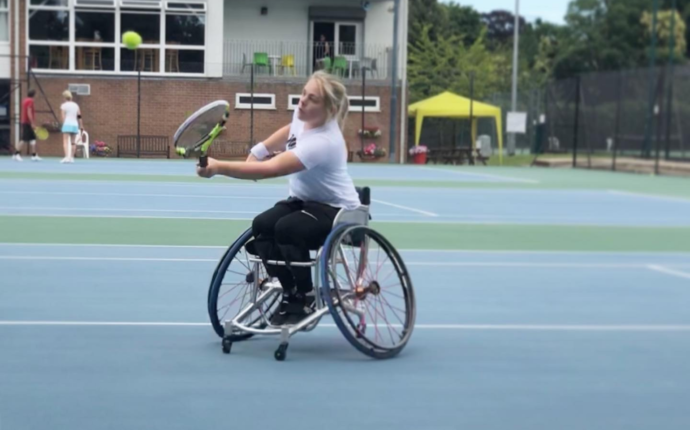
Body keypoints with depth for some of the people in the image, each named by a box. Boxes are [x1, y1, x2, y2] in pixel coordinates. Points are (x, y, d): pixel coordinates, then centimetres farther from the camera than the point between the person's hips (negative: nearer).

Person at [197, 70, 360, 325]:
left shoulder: (321, 142, -34)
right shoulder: (303, 116, -8)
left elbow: (269, 170, -43)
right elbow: (289, 132, 21)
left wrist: (218, 167, -47)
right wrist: (258, 150, 8)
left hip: (335, 210, -8)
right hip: (303, 199, 8)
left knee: (286, 228, -34)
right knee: (261, 226, -16)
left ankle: (304, 299, -14)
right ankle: (291, 291, -2)